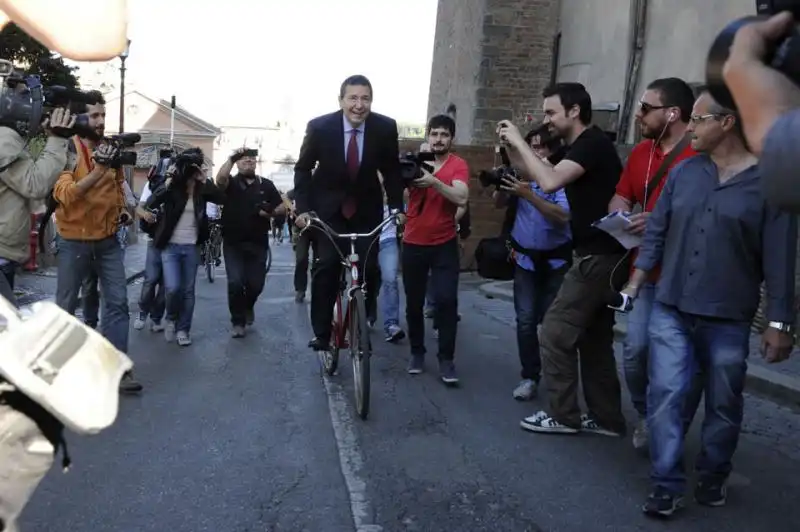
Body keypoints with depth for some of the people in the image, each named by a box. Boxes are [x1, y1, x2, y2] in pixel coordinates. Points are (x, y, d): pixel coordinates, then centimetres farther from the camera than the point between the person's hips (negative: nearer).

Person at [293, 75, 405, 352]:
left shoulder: (385, 127, -15)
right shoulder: (320, 127, -18)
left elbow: (392, 170, 0)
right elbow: (303, 169, -6)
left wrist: (397, 207, -9)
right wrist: (303, 208, -15)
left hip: (367, 208, 1)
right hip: (328, 207, -1)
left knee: (368, 269, -7)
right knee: (325, 268, -9)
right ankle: (321, 332, 1)